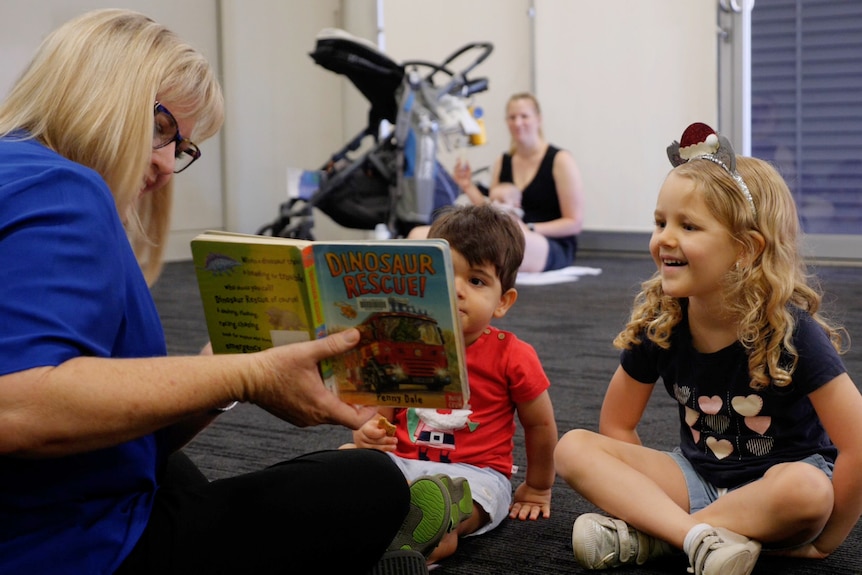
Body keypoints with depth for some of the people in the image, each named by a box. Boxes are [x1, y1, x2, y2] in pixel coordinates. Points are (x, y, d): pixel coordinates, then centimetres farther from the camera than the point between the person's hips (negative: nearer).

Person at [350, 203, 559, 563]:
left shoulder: (511, 357, -4)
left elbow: (540, 425, 8)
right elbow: (378, 411, 8)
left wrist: (537, 490, 18)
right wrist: (368, 434, -17)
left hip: (475, 472, -4)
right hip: (402, 462, 4)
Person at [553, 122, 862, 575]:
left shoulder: (791, 331, -20)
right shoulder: (657, 325, -8)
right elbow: (616, 425, 4)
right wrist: (649, 486, -7)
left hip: (779, 483, -4)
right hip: (698, 481, 4)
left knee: (804, 488, -39)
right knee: (573, 448, -15)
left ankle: (646, 534, -24)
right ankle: (706, 537, -31)